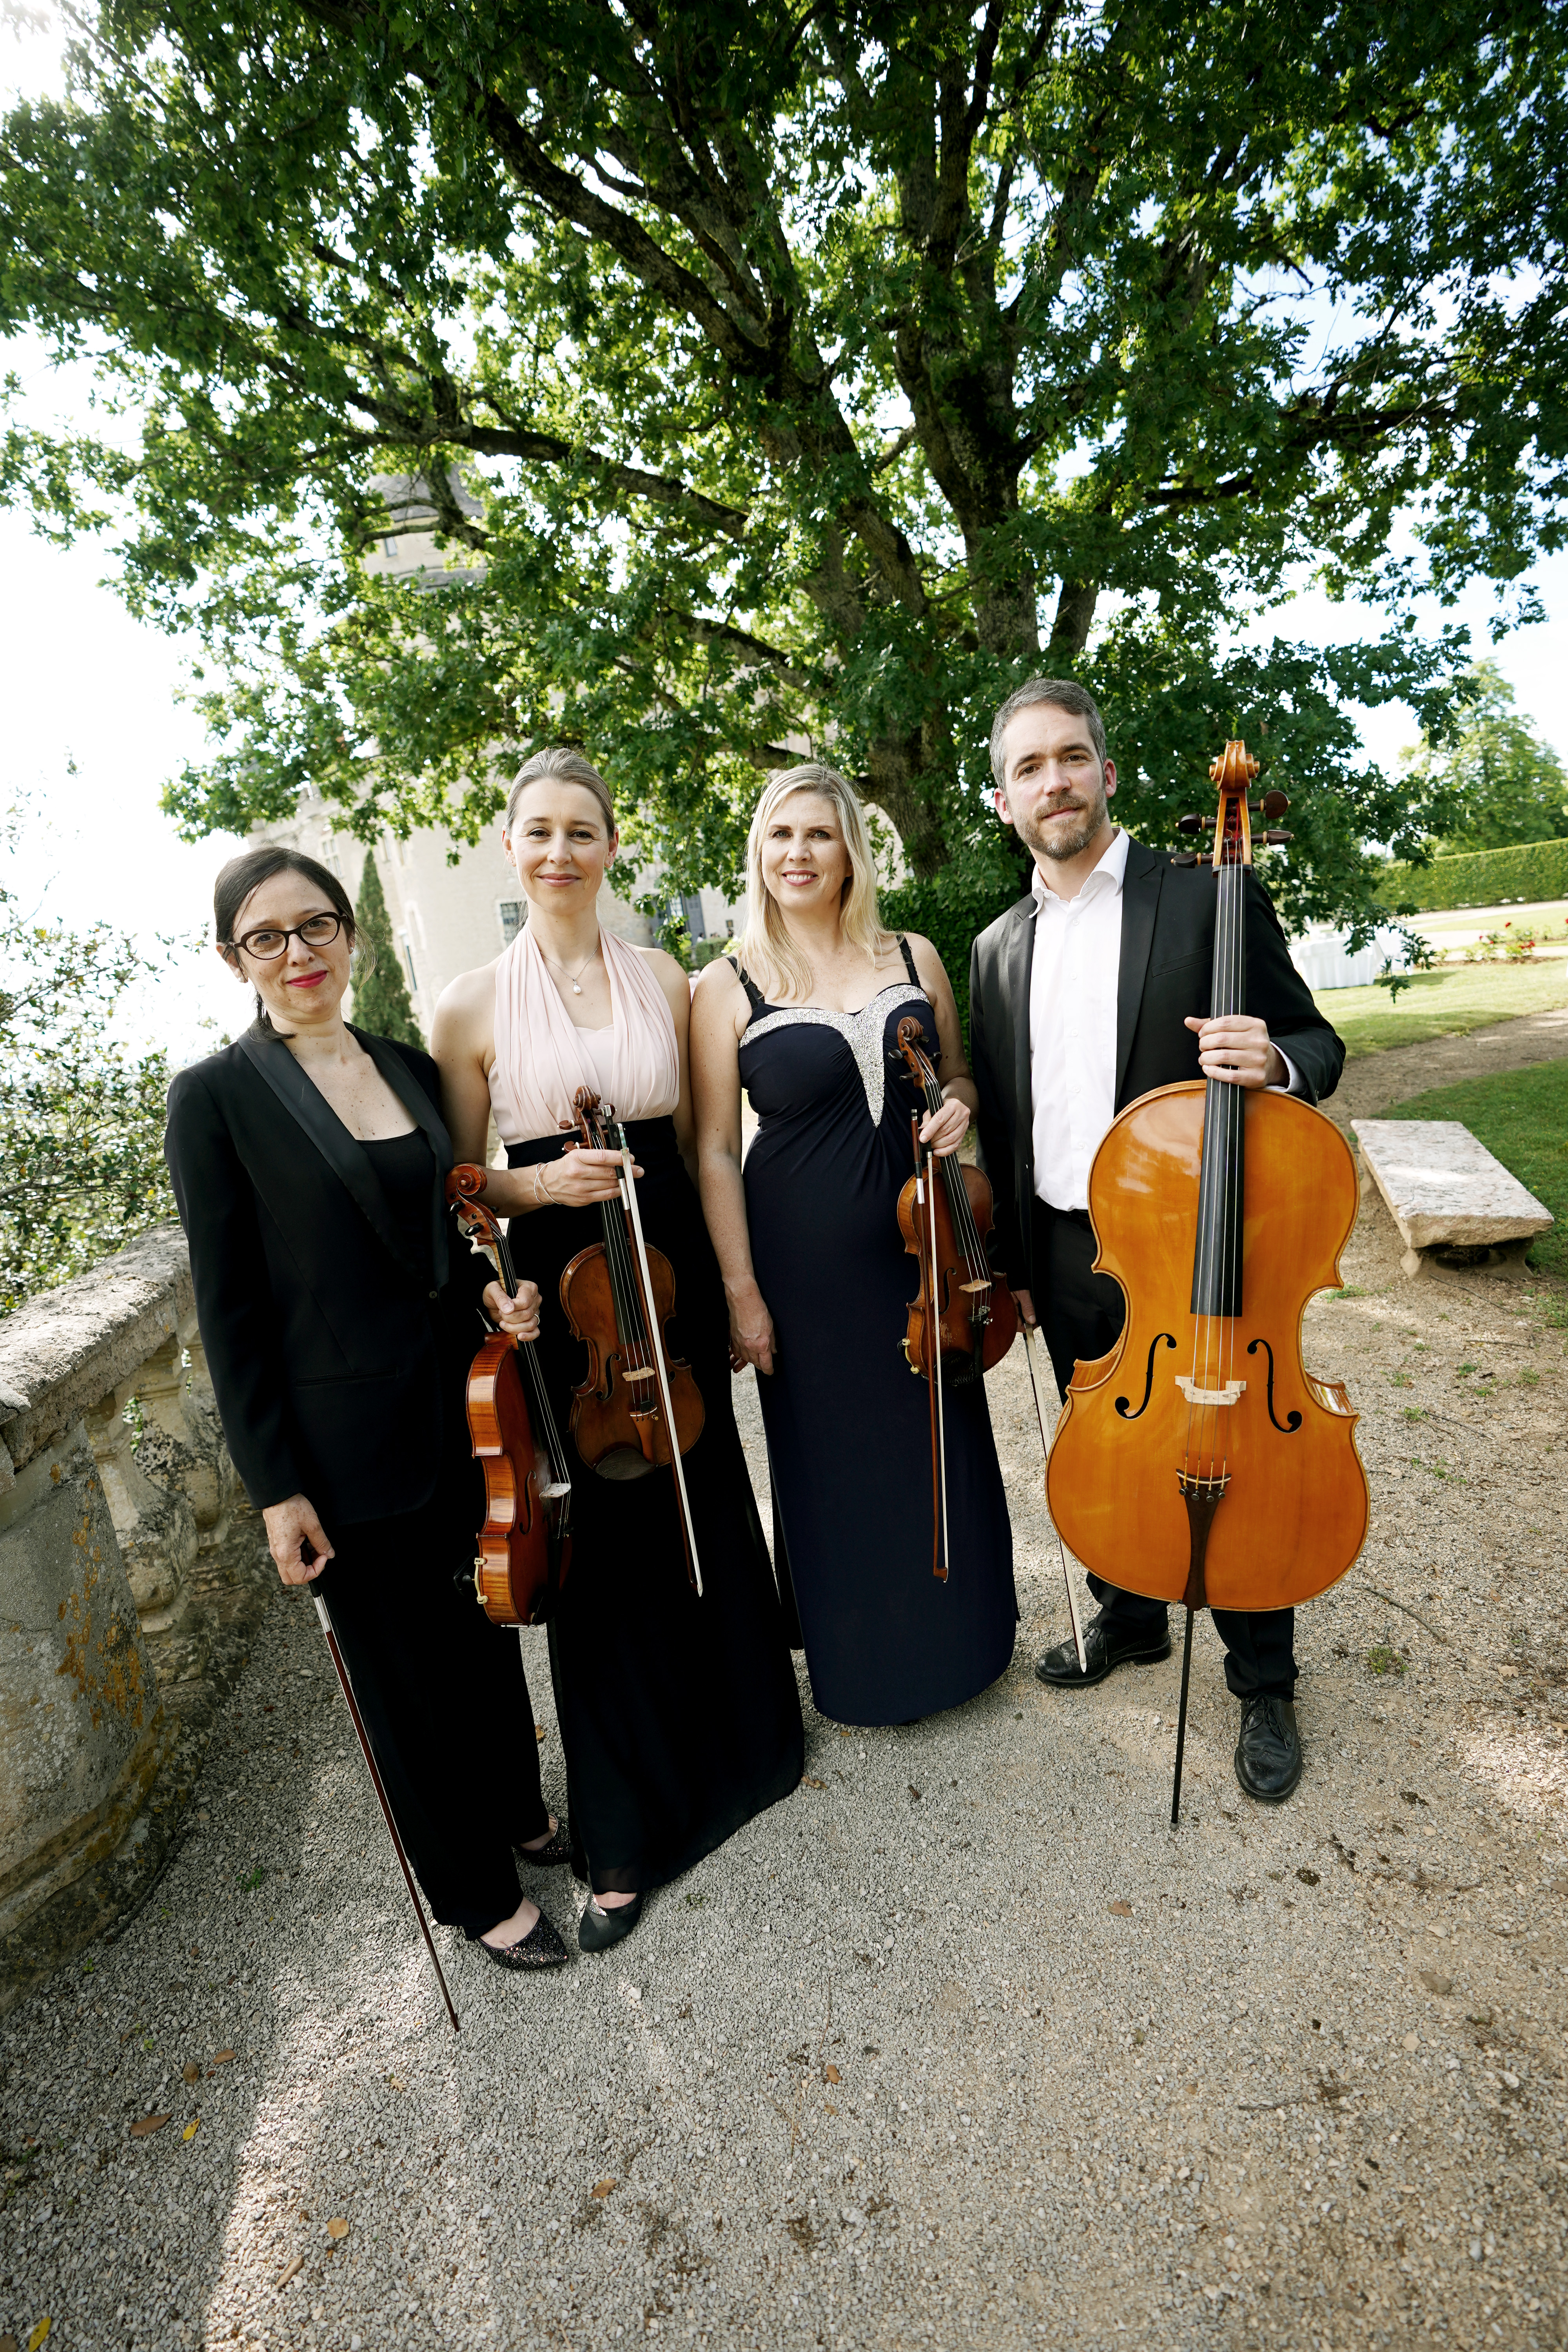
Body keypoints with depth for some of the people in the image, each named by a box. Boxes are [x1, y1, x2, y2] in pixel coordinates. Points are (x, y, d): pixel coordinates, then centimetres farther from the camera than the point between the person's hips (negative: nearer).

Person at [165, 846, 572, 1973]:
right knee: (405, 1669, 15)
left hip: (460, 1411, 5)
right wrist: (275, 1485, -11)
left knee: (484, 1624, 23)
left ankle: (520, 1808, 50)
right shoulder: (217, 1097, -11)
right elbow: (229, 1307, -11)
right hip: (347, 1446, -5)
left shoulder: (413, 1067, 5)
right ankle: (477, 1888, 39)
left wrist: (490, 1292, -6)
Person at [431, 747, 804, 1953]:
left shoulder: (665, 980, 4)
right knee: (600, 1538, 8)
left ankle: (741, 1740, 46)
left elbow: (695, 1144, 9)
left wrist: (728, 1278, 8)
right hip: (563, 1289, -2)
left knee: (708, 1511, 16)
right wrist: (543, 1182, -18)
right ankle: (626, 1831, 30)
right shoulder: (473, 1005, -4)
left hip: (673, 1274, 3)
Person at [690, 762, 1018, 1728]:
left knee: (946, 1438, 17)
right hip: (808, 1257, -3)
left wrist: (959, 1104, -9)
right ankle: (865, 1657, 37)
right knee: (836, 1454, 11)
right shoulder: (729, 986, -6)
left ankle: (965, 1628, 44)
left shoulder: (915, 956, 4)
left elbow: (960, 1075, 15)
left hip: (921, 1237, 4)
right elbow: (716, 1152, -6)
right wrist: (742, 1293, -9)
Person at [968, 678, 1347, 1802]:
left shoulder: (1208, 899, -5)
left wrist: (1275, 1060, -25)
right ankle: (1129, 1618, 45)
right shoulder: (998, 949, 8)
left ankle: (1264, 1683, 34)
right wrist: (1011, 1264, 11)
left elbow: (1317, 1045, -2)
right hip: (1064, 1261, 4)